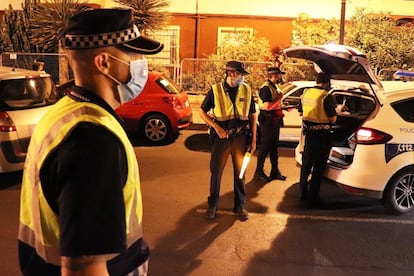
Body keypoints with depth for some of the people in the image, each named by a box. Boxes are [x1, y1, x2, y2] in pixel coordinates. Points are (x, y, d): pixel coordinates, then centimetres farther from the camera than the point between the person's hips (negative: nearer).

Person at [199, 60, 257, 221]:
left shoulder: (246, 90, 1)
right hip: (222, 136, -1)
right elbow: (202, 112, 0)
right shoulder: (216, 90, -5)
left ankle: (240, 205, 25)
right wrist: (216, 127, -14)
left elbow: (252, 115, 7)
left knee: (240, 171, 10)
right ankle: (212, 204, 24)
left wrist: (253, 139, 4)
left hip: (241, 137, 2)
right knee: (216, 170, 6)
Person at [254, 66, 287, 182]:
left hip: (275, 120, 9)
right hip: (267, 120, -9)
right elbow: (267, 106, -26)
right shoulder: (266, 88, -16)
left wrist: (280, 113, 12)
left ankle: (275, 171, 22)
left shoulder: (274, 87, 14)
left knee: (274, 146, 14)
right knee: (265, 146, -3)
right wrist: (279, 98, -17)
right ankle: (259, 172, 8)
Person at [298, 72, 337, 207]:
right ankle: (313, 198, 8)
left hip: (309, 133, 6)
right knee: (318, 167, 3)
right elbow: (333, 119, -17)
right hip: (322, 135, -6)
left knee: (306, 164, 18)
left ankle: (303, 193, 28)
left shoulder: (306, 93, 3)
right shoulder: (327, 97, -17)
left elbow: (301, 113, 14)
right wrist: (334, 113, 4)